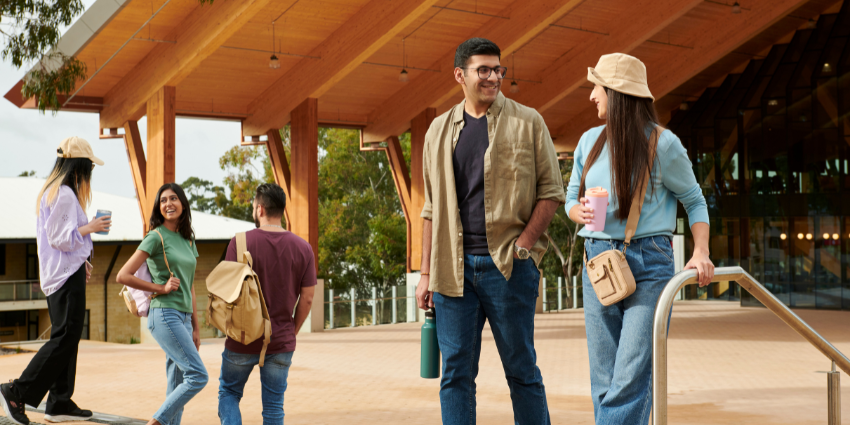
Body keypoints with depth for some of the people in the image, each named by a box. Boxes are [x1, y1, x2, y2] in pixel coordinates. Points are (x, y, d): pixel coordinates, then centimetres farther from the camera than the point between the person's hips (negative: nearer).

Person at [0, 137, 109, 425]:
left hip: (59, 273, 11)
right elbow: (59, 238, -19)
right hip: (67, 273, -11)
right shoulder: (65, 194, -15)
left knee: (68, 336, 11)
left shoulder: (52, 191, 18)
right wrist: (90, 228, -10)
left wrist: (81, 261, 20)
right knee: (65, 337, -9)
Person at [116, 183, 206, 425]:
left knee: (176, 390, 5)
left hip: (183, 317, 7)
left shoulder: (188, 240, 16)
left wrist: (195, 328, 18)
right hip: (164, 314, -7)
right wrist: (161, 287, -9)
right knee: (198, 376, -15)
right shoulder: (156, 237, -5)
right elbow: (123, 276, -9)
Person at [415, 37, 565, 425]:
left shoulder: (526, 122, 4)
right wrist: (426, 273, 9)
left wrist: (524, 243, -10)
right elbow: (432, 209, 14)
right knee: (455, 372, 5)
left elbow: (551, 190, 3)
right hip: (453, 267, 3)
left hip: (508, 264, -3)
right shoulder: (440, 130, 13)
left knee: (521, 369, 4)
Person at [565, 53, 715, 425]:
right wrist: (580, 212, -7)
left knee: (631, 377, -13)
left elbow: (694, 200, 6)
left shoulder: (662, 143, -3)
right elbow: (571, 198, 17)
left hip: (649, 262, -4)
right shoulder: (590, 141, 9)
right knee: (605, 382, 4)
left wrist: (701, 251, -8)